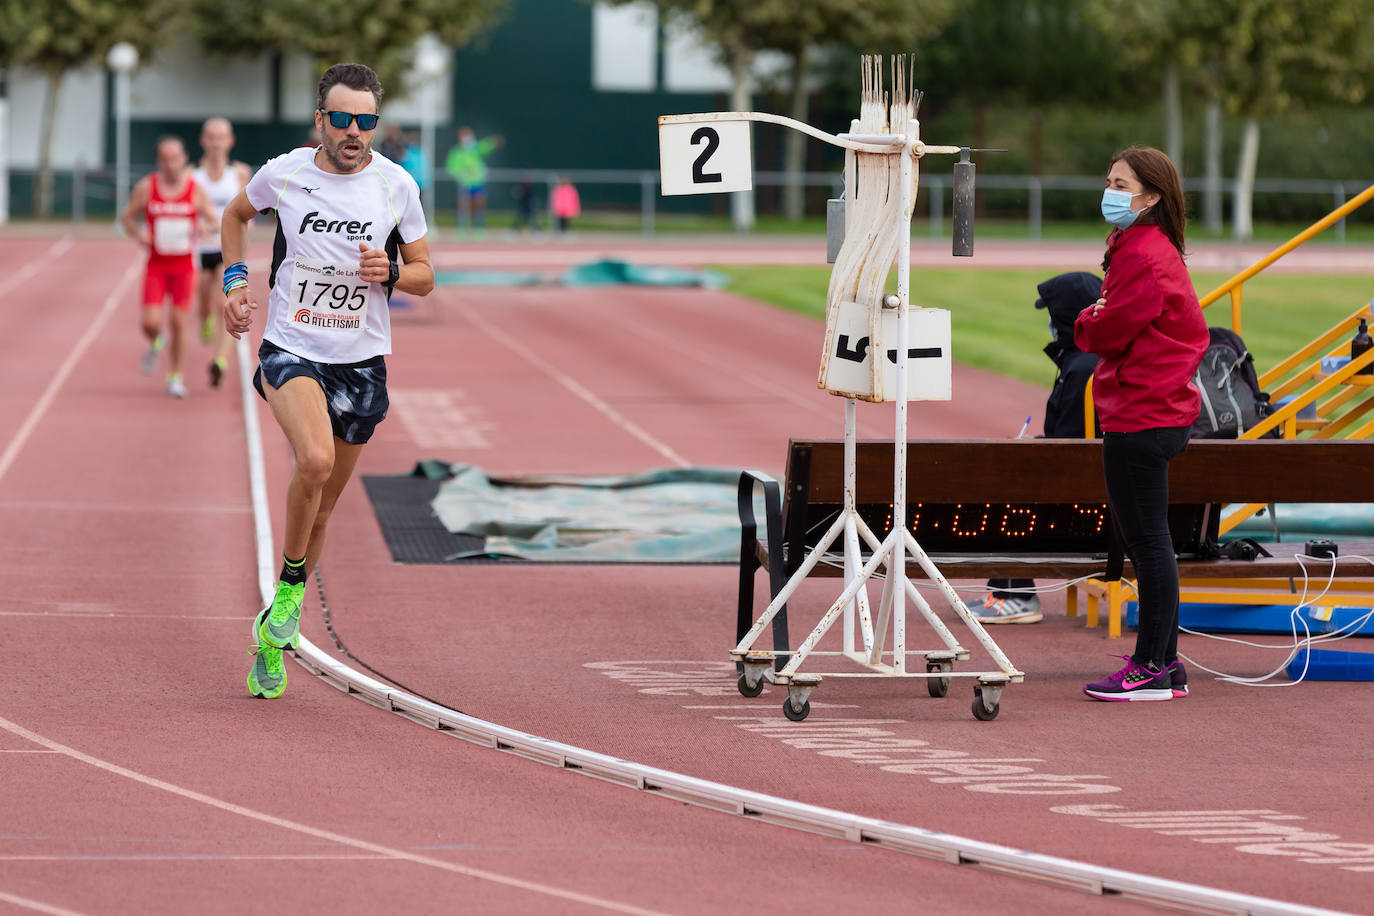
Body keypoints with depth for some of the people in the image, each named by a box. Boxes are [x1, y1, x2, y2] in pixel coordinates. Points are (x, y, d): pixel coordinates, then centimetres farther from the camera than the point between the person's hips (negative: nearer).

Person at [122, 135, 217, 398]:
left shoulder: (196, 191, -4)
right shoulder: (146, 188, -4)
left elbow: (214, 223, 2)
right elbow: (128, 217, 6)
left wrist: (205, 226, -22)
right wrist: (138, 235, -14)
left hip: (184, 266, 0)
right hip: (156, 265, 0)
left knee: (179, 324, -3)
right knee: (150, 323, -10)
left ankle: (175, 376, 15)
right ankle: (155, 343, 27)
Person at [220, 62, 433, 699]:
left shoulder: (396, 186, -3)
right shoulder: (282, 174, -5)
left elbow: (424, 276, 6)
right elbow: (236, 215, 18)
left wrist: (390, 272, -15)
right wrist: (235, 280, 4)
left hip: (361, 360, 2)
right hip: (290, 351, -2)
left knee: (323, 503, 10)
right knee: (315, 459, -30)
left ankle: (274, 634, 27)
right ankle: (290, 587, -8)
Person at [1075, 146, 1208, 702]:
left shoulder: (1144, 257, -17)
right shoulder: (1136, 248, 16)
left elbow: (1108, 331, -18)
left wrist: (1086, 323, 3)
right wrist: (1097, 324, 3)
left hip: (1140, 419, -11)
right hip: (1154, 411, 11)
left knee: (1146, 539, -6)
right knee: (1140, 537, 15)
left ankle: (1151, 671, -2)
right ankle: (1165, 662, 20)